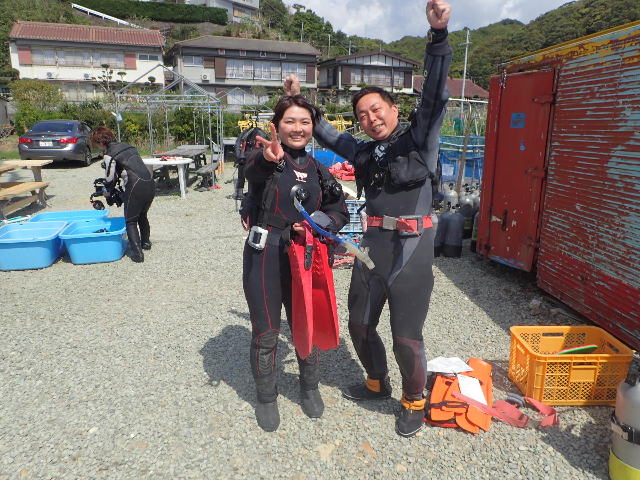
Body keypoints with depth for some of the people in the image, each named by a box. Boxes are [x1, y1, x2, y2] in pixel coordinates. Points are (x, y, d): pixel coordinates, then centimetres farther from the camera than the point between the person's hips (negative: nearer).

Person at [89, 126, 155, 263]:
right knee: (142, 216, 26)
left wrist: (107, 191, 23)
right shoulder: (127, 146, 20)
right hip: (150, 183, 8)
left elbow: (110, 179, 3)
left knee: (131, 221, 4)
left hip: (136, 187, -7)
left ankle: (137, 253, -3)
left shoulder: (109, 155, -2)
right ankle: (145, 242, 41)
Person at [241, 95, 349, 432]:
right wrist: (268, 159, -55)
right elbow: (252, 170, -31)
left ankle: (310, 388, 40)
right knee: (265, 333, 8)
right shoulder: (264, 158, -6)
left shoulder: (317, 169, 8)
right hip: (264, 256, -3)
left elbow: (339, 210, 11)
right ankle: (266, 398, 32)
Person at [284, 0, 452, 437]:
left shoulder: (419, 139, -2)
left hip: (412, 252, -6)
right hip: (371, 249, 6)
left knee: (406, 338, 2)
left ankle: (415, 403, 30)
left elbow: (435, 97, -16)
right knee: (360, 326, 17)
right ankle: (378, 384, 44)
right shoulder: (363, 152, 11)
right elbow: (328, 134, 26)